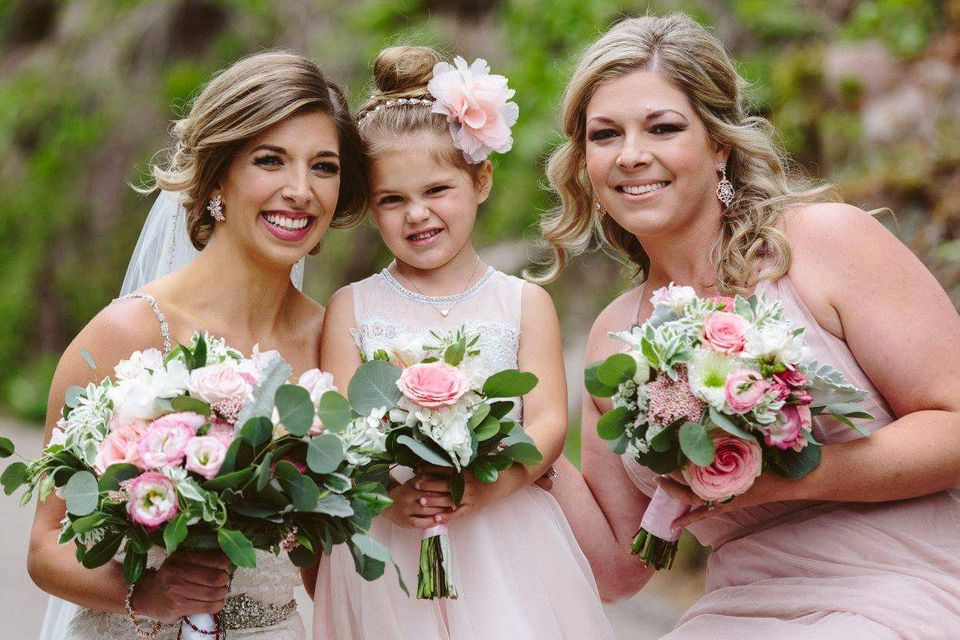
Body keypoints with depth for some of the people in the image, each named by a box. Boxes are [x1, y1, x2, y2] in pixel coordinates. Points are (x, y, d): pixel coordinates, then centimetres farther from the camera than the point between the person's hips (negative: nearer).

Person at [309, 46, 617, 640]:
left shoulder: (525, 303, 7)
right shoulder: (352, 308, 7)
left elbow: (549, 422, -2)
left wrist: (487, 484, -21)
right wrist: (386, 492, -21)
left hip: (505, 541, 0)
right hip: (386, 548, 0)